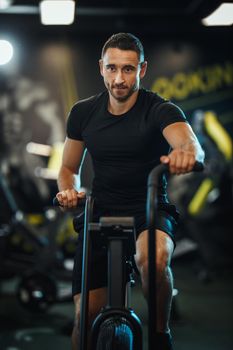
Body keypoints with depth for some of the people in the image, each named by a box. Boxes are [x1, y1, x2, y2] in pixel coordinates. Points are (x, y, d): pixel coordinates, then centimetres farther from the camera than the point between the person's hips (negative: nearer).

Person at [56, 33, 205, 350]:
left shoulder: (160, 111, -10)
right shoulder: (83, 113, 1)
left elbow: (193, 146, -30)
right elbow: (68, 169, 13)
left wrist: (187, 153, -55)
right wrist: (68, 191, -11)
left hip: (150, 211, -2)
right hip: (101, 213, 3)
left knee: (154, 258, -37)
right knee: (85, 315, -7)